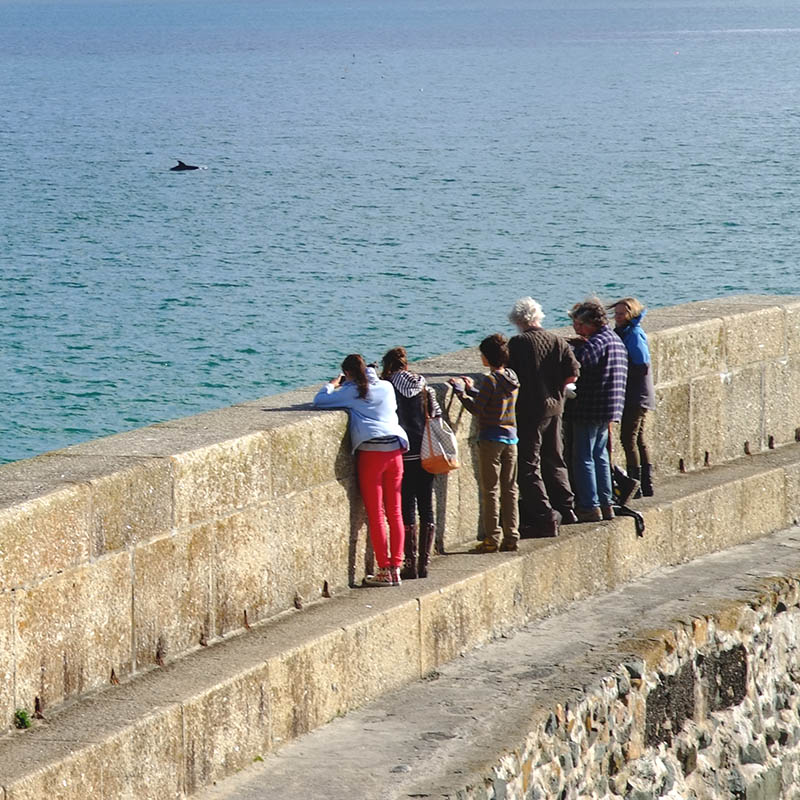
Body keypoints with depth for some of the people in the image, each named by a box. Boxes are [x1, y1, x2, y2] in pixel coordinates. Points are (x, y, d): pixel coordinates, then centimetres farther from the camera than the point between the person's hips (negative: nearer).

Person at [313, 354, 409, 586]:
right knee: (395, 513, 10)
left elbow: (319, 400, -1)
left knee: (376, 515, 0)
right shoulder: (386, 387, 13)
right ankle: (395, 567, 11)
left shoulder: (351, 392, -1)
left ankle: (384, 570, 0)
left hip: (371, 452, -5)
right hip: (395, 449, 5)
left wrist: (332, 386, 20)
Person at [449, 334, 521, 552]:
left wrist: (461, 391, -2)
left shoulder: (490, 380, -16)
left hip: (491, 439, -7)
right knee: (510, 489, 10)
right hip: (510, 438, 7)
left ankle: (492, 539, -2)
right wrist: (471, 390, 22)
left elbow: (477, 409, -14)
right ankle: (511, 537, 11)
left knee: (491, 490, -2)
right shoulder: (511, 377, 7)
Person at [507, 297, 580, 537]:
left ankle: (544, 516, -7)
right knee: (554, 460, 20)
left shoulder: (517, 344, -12)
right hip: (554, 406, 6)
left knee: (529, 464, -1)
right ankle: (565, 508, 26)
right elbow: (573, 374, 1)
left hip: (528, 409, -6)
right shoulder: (558, 342, 3)